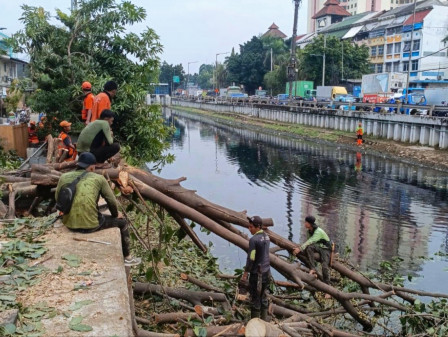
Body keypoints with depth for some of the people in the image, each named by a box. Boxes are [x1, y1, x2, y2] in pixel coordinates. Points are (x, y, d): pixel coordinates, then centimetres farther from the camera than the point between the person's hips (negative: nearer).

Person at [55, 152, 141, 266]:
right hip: (90, 225, -5)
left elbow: (58, 199, 15)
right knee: (122, 222, 21)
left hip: (69, 224, 5)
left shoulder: (64, 177, 5)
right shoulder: (98, 178, -3)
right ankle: (127, 258, 33)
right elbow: (112, 202, 1)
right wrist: (116, 214, 21)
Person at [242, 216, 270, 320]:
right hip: (266, 271, 8)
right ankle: (264, 319, 25)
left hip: (257, 273, -8)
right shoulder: (266, 237, 6)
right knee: (263, 296, 17)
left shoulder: (254, 240, -20)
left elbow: (251, 258, -18)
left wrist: (245, 273, -9)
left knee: (255, 298, 3)